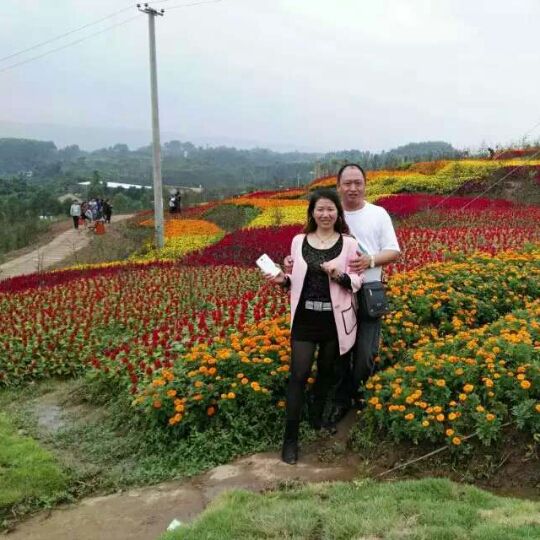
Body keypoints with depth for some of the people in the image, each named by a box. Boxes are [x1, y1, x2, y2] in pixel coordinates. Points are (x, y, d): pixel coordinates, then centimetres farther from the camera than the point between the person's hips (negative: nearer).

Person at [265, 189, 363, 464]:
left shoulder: (348, 244, -2)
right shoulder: (299, 241, 3)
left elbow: (357, 282, -3)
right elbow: (297, 277, 11)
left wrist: (340, 276, -22)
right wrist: (283, 279, -9)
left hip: (336, 319, 0)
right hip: (305, 319, 0)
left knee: (326, 370, 15)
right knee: (299, 374, -4)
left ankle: (318, 420, 37)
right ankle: (290, 439, 3)